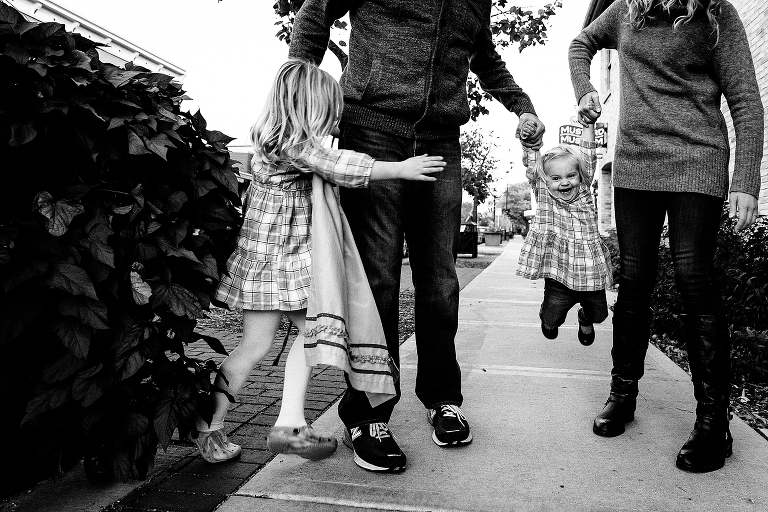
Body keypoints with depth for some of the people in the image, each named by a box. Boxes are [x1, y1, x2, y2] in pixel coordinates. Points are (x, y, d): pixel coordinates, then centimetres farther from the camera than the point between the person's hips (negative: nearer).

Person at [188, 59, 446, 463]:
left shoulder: (280, 140, 11)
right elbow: (341, 168, -20)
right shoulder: (293, 143, -18)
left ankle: (289, 423, 12)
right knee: (257, 344, -1)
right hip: (270, 258, -10)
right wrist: (402, 168, -14)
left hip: (292, 258, 10)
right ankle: (206, 426, 16)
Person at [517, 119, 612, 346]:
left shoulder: (584, 190, 3)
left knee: (599, 314, 17)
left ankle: (585, 320, 54)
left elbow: (588, 152, 1)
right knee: (551, 319, 3)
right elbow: (532, 163, -7)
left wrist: (588, 122, -2)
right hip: (559, 276, -2)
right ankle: (548, 318, 41)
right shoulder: (543, 194, -2)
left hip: (591, 274, 2)